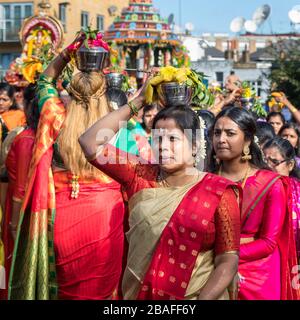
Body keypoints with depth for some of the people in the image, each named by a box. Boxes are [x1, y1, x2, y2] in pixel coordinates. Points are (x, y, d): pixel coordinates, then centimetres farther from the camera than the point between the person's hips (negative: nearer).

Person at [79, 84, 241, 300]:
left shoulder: (219, 193, -9)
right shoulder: (141, 177, 0)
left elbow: (228, 262, -10)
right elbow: (90, 143, -5)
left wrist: (202, 299, -21)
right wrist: (136, 103, -6)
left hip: (195, 296, -3)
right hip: (137, 295, 3)